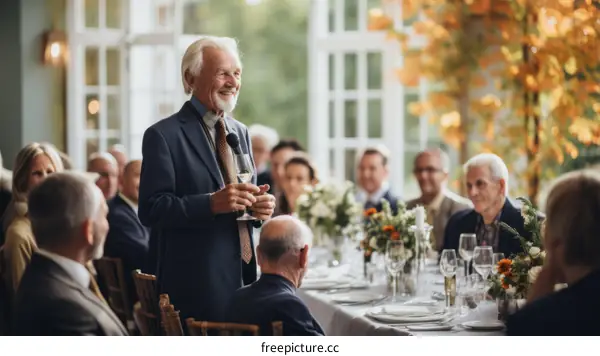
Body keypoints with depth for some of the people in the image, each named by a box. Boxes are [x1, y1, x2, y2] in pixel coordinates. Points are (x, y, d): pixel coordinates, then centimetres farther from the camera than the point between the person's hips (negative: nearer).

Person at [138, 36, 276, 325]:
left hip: (244, 277, 7)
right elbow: (151, 210, -14)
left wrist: (260, 206, -3)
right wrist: (212, 203, -25)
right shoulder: (163, 136, -7)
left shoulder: (240, 132, 15)